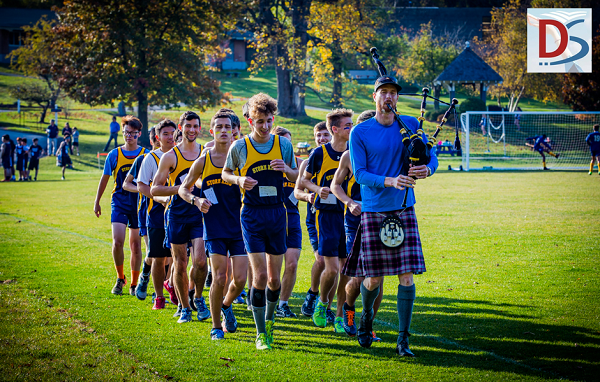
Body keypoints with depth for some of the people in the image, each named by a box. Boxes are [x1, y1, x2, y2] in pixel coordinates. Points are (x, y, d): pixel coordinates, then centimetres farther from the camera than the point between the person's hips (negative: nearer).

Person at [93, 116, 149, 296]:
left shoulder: (146, 155, 1)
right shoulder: (114, 155, 2)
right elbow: (104, 178, 11)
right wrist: (97, 201, 14)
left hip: (139, 204, 0)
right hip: (119, 202, 0)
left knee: (136, 245, 3)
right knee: (117, 242, -15)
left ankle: (134, 284, 16)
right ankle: (120, 278, 6)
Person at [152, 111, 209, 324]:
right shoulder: (170, 157, 0)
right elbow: (154, 189, -2)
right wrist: (180, 188, -15)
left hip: (200, 213, 1)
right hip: (177, 215, -1)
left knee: (200, 260, -14)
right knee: (180, 264, 3)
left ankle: (197, 297, 11)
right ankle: (185, 308, 17)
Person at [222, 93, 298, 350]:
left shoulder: (283, 145, 2)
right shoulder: (239, 147, -3)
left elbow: (296, 177, 12)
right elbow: (225, 173, 11)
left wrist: (286, 169, -10)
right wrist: (239, 179, -11)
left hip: (277, 213, 3)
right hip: (252, 215, -3)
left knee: (274, 278, 8)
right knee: (260, 275, -11)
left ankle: (269, 319, 34)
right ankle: (261, 333, -1)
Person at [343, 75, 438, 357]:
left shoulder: (411, 125, 6)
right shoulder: (360, 133, -2)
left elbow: (431, 155, 10)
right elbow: (359, 173, -6)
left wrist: (427, 169, -15)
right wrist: (389, 181, -23)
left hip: (404, 210, 2)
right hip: (373, 211, -2)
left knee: (407, 275, -6)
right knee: (372, 278, 1)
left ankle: (403, 340, -1)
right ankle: (366, 316, 34)